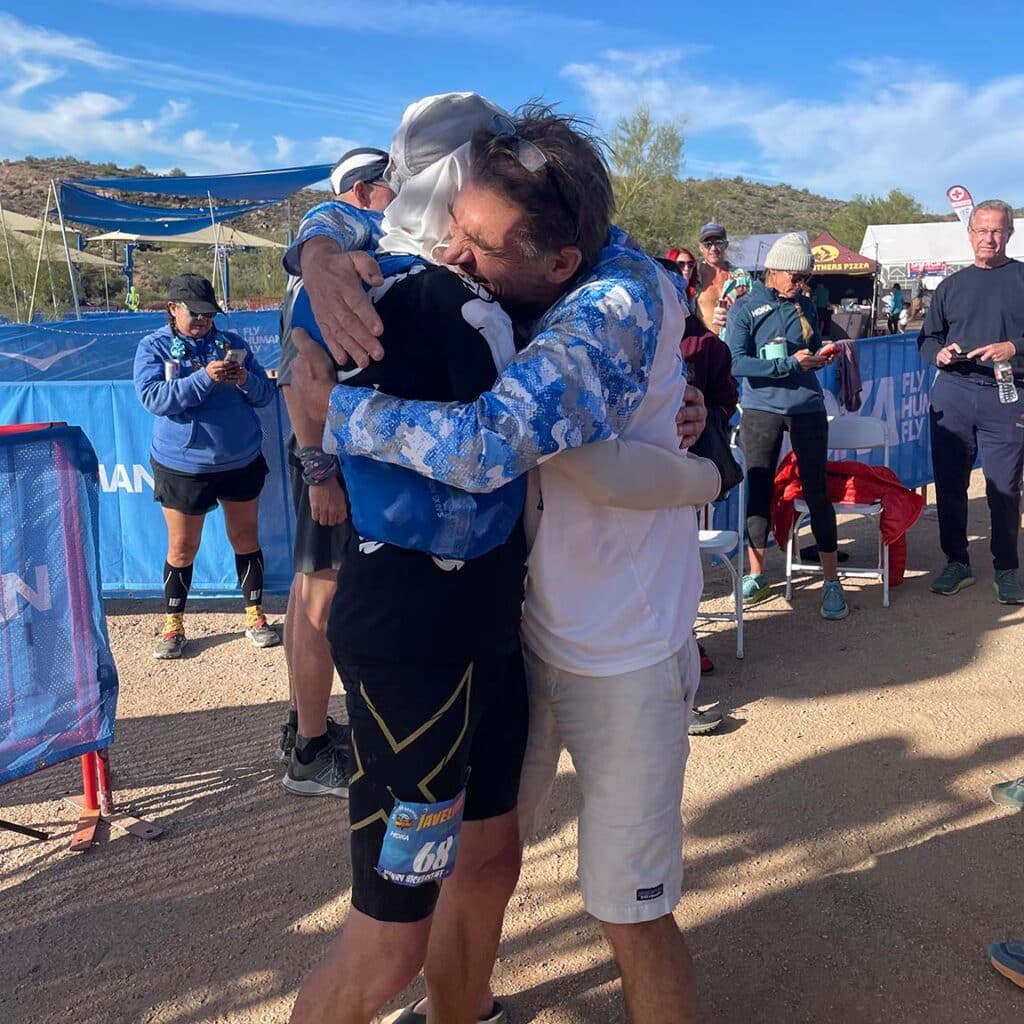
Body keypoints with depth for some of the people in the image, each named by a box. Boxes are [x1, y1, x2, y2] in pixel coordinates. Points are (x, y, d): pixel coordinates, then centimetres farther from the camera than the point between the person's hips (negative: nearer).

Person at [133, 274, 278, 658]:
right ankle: (173, 625, 21)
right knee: (182, 548, 6)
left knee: (246, 538, 12)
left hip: (242, 460, 3)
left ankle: (255, 616, 25)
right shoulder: (153, 347, -4)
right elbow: (153, 398, -19)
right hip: (182, 465, -3)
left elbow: (265, 394, 2)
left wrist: (245, 379, -21)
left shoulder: (232, 343, 3)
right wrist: (205, 378, -29)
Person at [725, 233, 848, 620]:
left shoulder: (805, 306, 8)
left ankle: (832, 581, 8)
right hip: (760, 409, -2)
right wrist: (790, 363, -18)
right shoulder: (744, 308, -5)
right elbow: (737, 363, -16)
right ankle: (756, 573, 22)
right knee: (758, 490, 7)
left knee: (816, 490, 1)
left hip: (807, 407, 2)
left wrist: (822, 357, -3)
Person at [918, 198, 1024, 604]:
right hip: (953, 393, 3)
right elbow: (927, 338, 16)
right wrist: (939, 352, -5)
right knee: (949, 482, 6)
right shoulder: (951, 286, 14)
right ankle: (957, 562, 19)